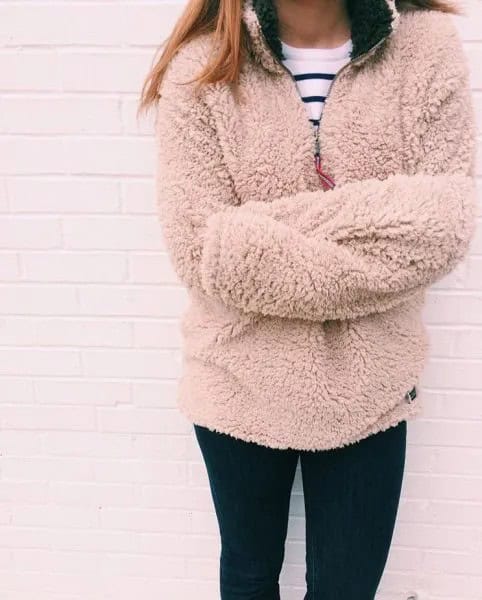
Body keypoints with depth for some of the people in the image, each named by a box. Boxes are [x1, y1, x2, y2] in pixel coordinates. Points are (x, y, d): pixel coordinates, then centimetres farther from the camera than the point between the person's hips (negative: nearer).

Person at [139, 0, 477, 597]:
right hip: (242, 382, 0)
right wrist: (373, 252, -18)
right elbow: (200, 248, -17)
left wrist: (271, 224, -20)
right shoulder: (202, 66, -9)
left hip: (368, 384, 1)